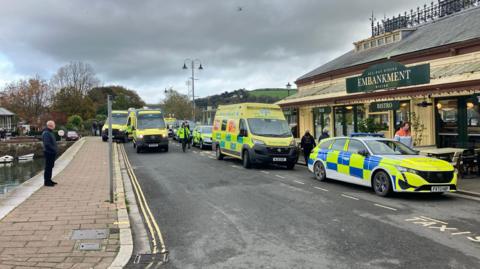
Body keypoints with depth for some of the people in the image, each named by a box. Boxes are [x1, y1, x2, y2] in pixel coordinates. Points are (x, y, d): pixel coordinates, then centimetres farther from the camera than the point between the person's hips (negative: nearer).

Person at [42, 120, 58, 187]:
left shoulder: (50, 132, 16)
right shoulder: (46, 133, -17)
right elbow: (47, 144, -25)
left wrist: (55, 149, 11)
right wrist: (54, 149, -20)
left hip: (52, 153, 10)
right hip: (48, 152, -10)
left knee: (50, 166, 16)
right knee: (48, 167, -4)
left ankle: (49, 180, 26)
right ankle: (46, 181, 2)